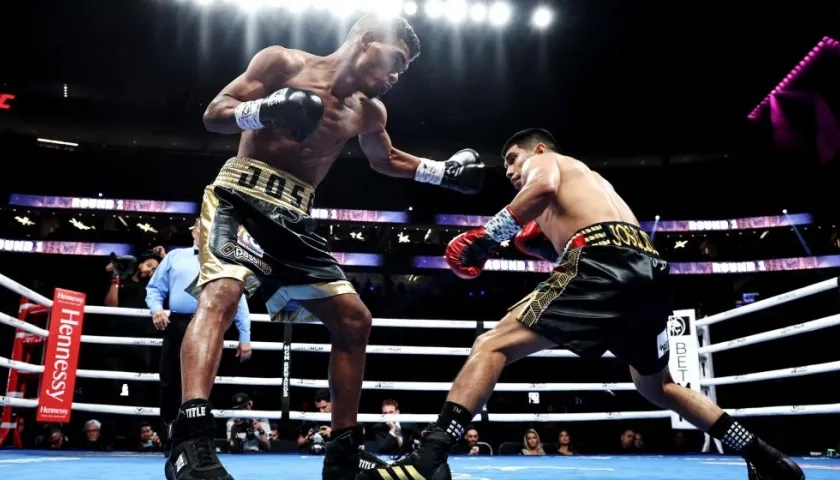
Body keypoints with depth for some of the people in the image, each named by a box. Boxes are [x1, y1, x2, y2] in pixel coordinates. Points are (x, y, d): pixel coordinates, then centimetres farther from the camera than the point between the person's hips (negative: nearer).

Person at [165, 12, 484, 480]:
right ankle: (192, 439, -39)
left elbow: (383, 159, 32)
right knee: (222, 292, -33)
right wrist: (266, 110, -26)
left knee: (355, 319, 2)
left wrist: (443, 171, 21)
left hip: (293, 217, 6)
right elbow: (214, 114, -6)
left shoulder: (368, 113, 13)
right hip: (240, 198, -6)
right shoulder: (283, 63, -2)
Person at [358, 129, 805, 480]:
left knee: (492, 345, -8)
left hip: (603, 264, -8)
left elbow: (545, 187, -8)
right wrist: (545, 242, 31)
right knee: (655, 384, 30)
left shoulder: (543, 161, 19)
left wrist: (486, 236, -6)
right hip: (649, 269, 8)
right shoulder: (589, 179, 41)